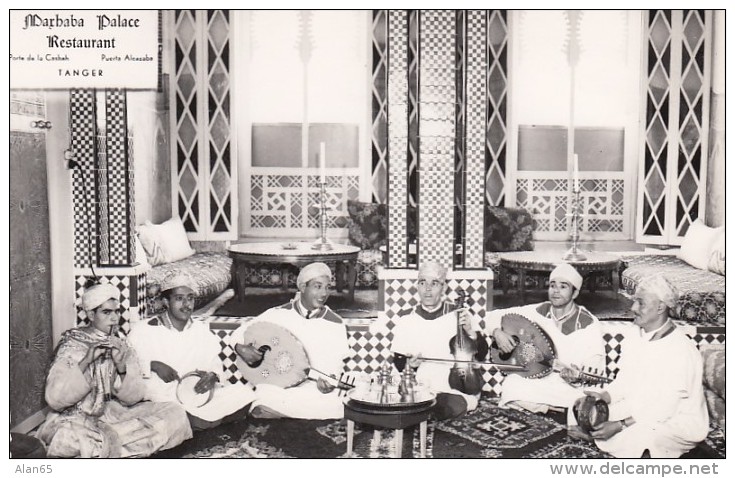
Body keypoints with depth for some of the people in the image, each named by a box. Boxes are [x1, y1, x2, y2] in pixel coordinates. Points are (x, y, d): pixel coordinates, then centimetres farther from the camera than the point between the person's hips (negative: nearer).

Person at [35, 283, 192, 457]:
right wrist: (85, 362, -25)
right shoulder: (72, 346, -5)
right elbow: (54, 399, -17)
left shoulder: (121, 348, 6)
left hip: (110, 413, 5)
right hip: (75, 421, -5)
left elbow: (134, 397, -2)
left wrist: (121, 367, -19)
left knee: (175, 413, -13)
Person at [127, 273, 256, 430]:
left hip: (199, 396, 6)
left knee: (243, 394, -19)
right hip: (161, 400, -6)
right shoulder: (143, 330, 3)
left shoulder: (201, 330, 15)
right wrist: (153, 365, -17)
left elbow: (215, 363, 14)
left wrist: (213, 376, -9)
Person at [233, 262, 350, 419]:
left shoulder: (335, 324, -1)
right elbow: (239, 334, 12)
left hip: (317, 390, 1)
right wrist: (240, 348, -10)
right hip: (275, 388, 0)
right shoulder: (277, 314, 1)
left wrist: (330, 379, -15)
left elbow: (336, 362, 7)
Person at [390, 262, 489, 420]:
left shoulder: (459, 315, 4)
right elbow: (398, 362, 11)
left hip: (456, 390, -1)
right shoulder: (405, 318, 7)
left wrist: (471, 333, -14)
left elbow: (482, 355, 3)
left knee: (454, 405, -35)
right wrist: (408, 364, -11)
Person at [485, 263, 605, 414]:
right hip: (532, 378, 2)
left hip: (571, 384, -1)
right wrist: (497, 332, -13)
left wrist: (578, 374, -29)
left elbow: (596, 360, -8)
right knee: (512, 386, -29)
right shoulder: (538, 311, 4)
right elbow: (495, 316, 9)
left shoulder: (588, 323, -3)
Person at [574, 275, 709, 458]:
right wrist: (604, 396, -13)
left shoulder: (680, 350, -25)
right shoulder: (634, 337, 1)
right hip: (639, 410, 8)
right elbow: (625, 381, 7)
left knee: (638, 435, -38)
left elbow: (663, 408, -26)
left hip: (679, 421, -8)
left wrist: (620, 425, -28)